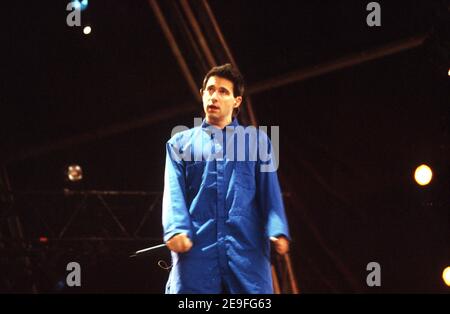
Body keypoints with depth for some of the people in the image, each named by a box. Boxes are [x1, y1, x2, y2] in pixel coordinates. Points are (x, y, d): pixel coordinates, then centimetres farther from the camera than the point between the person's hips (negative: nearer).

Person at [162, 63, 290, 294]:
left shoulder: (257, 140, 21)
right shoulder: (180, 143, 20)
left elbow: (269, 191, 10)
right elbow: (174, 193, 6)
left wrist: (277, 231, -9)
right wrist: (176, 229, -14)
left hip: (247, 249, 0)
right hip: (195, 249, 0)